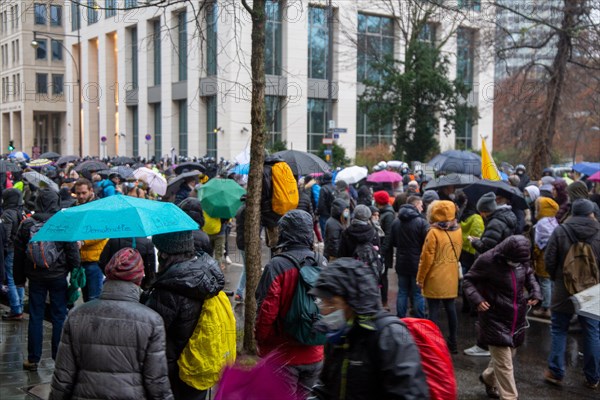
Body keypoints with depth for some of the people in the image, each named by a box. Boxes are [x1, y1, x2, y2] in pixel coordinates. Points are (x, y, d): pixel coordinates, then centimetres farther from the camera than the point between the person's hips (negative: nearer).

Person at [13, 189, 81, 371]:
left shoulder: (26, 224, -1)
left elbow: (19, 254, 5)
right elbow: (72, 251, -8)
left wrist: (19, 278, 14)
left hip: (36, 277, 2)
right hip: (58, 276, -2)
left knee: (35, 317, 9)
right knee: (59, 316, 7)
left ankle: (33, 359, 13)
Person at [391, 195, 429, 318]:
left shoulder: (396, 222, 2)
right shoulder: (422, 222, -16)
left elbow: (392, 242, 10)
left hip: (401, 263, 5)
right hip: (417, 264, -5)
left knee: (402, 292, 13)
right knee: (418, 294, 5)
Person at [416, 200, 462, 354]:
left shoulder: (434, 233, -16)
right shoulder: (458, 231, 1)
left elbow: (427, 259, -13)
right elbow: (457, 254, 11)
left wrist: (420, 279, -5)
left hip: (435, 280, -6)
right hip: (452, 279, 6)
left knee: (434, 311, 0)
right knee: (451, 309, 15)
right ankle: (452, 342, 24)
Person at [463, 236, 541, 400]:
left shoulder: (522, 260, -3)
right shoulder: (488, 261, -19)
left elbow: (529, 275, 18)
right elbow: (468, 281, -9)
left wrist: (535, 292, 1)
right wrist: (477, 299, -23)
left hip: (517, 318, 6)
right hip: (495, 319, -6)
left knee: (509, 353, 21)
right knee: (503, 362, -4)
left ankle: (488, 378, 47)